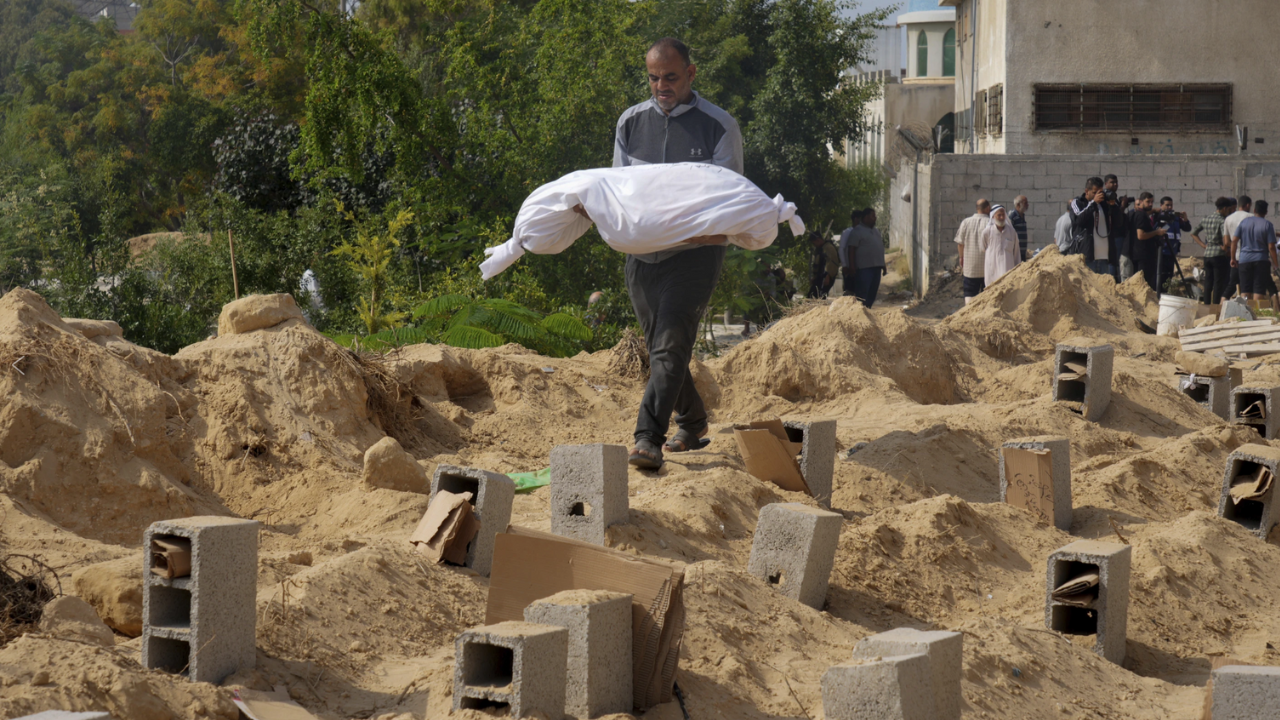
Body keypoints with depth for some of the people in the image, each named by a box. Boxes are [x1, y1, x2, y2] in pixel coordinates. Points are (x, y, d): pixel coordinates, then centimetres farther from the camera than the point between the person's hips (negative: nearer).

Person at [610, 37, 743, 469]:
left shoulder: (719, 126, -3)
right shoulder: (631, 122, 9)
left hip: (695, 252, -5)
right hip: (642, 252, 5)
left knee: (671, 347, -17)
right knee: (659, 348, 13)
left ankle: (648, 440, -26)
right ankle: (692, 425, 32)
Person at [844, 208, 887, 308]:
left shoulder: (876, 231, 21)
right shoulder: (857, 231, -5)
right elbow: (851, 250, -10)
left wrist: (883, 266, 22)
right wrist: (852, 268, -17)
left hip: (876, 268, 8)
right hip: (864, 268, -8)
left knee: (872, 295, 9)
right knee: (862, 295, -10)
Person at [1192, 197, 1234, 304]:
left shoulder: (1205, 219, 10)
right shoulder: (1222, 220, -12)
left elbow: (1193, 233, 17)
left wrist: (1203, 245, 12)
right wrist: (1225, 247, -9)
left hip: (1207, 254, 7)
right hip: (1220, 255, -7)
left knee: (1208, 284, 12)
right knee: (1219, 284, -3)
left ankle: (1206, 305, 14)